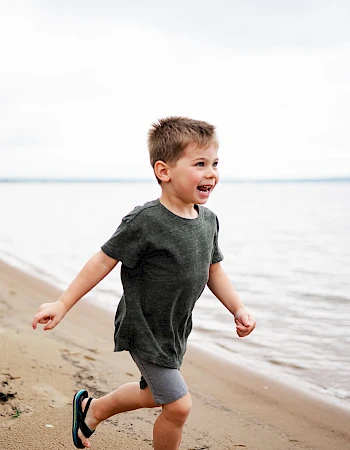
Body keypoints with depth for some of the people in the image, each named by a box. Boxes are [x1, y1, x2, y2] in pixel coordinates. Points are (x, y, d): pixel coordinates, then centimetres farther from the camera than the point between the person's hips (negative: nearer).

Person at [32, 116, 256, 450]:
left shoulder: (208, 221, -3)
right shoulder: (144, 222, -24)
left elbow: (213, 271, 10)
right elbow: (103, 262, -17)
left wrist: (238, 310, 2)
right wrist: (62, 304, -15)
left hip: (175, 331, 8)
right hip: (144, 331, -8)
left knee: (154, 393, 25)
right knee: (178, 405, -6)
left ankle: (92, 409, 51)